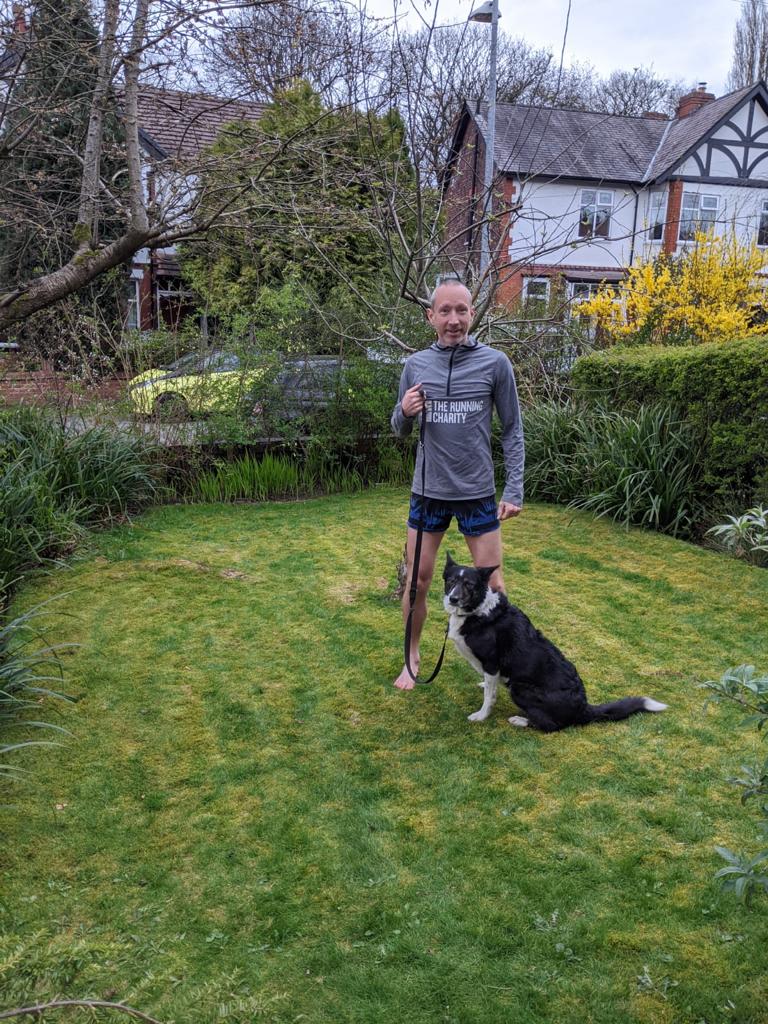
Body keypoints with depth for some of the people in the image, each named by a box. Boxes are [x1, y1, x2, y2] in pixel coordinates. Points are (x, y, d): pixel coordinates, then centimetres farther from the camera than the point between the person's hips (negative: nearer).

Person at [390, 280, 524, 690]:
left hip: (478, 494, -2)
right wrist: (405, 413, -12)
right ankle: (413, 659, 30)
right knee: (417, 582, 10)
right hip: (428, 493, 2)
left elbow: (512, 430, -1)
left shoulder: (494, 363, -5)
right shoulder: (415, 364, 2)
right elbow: (400, 431, 11)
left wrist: (514, 491, -8)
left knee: (492, 587, 6)